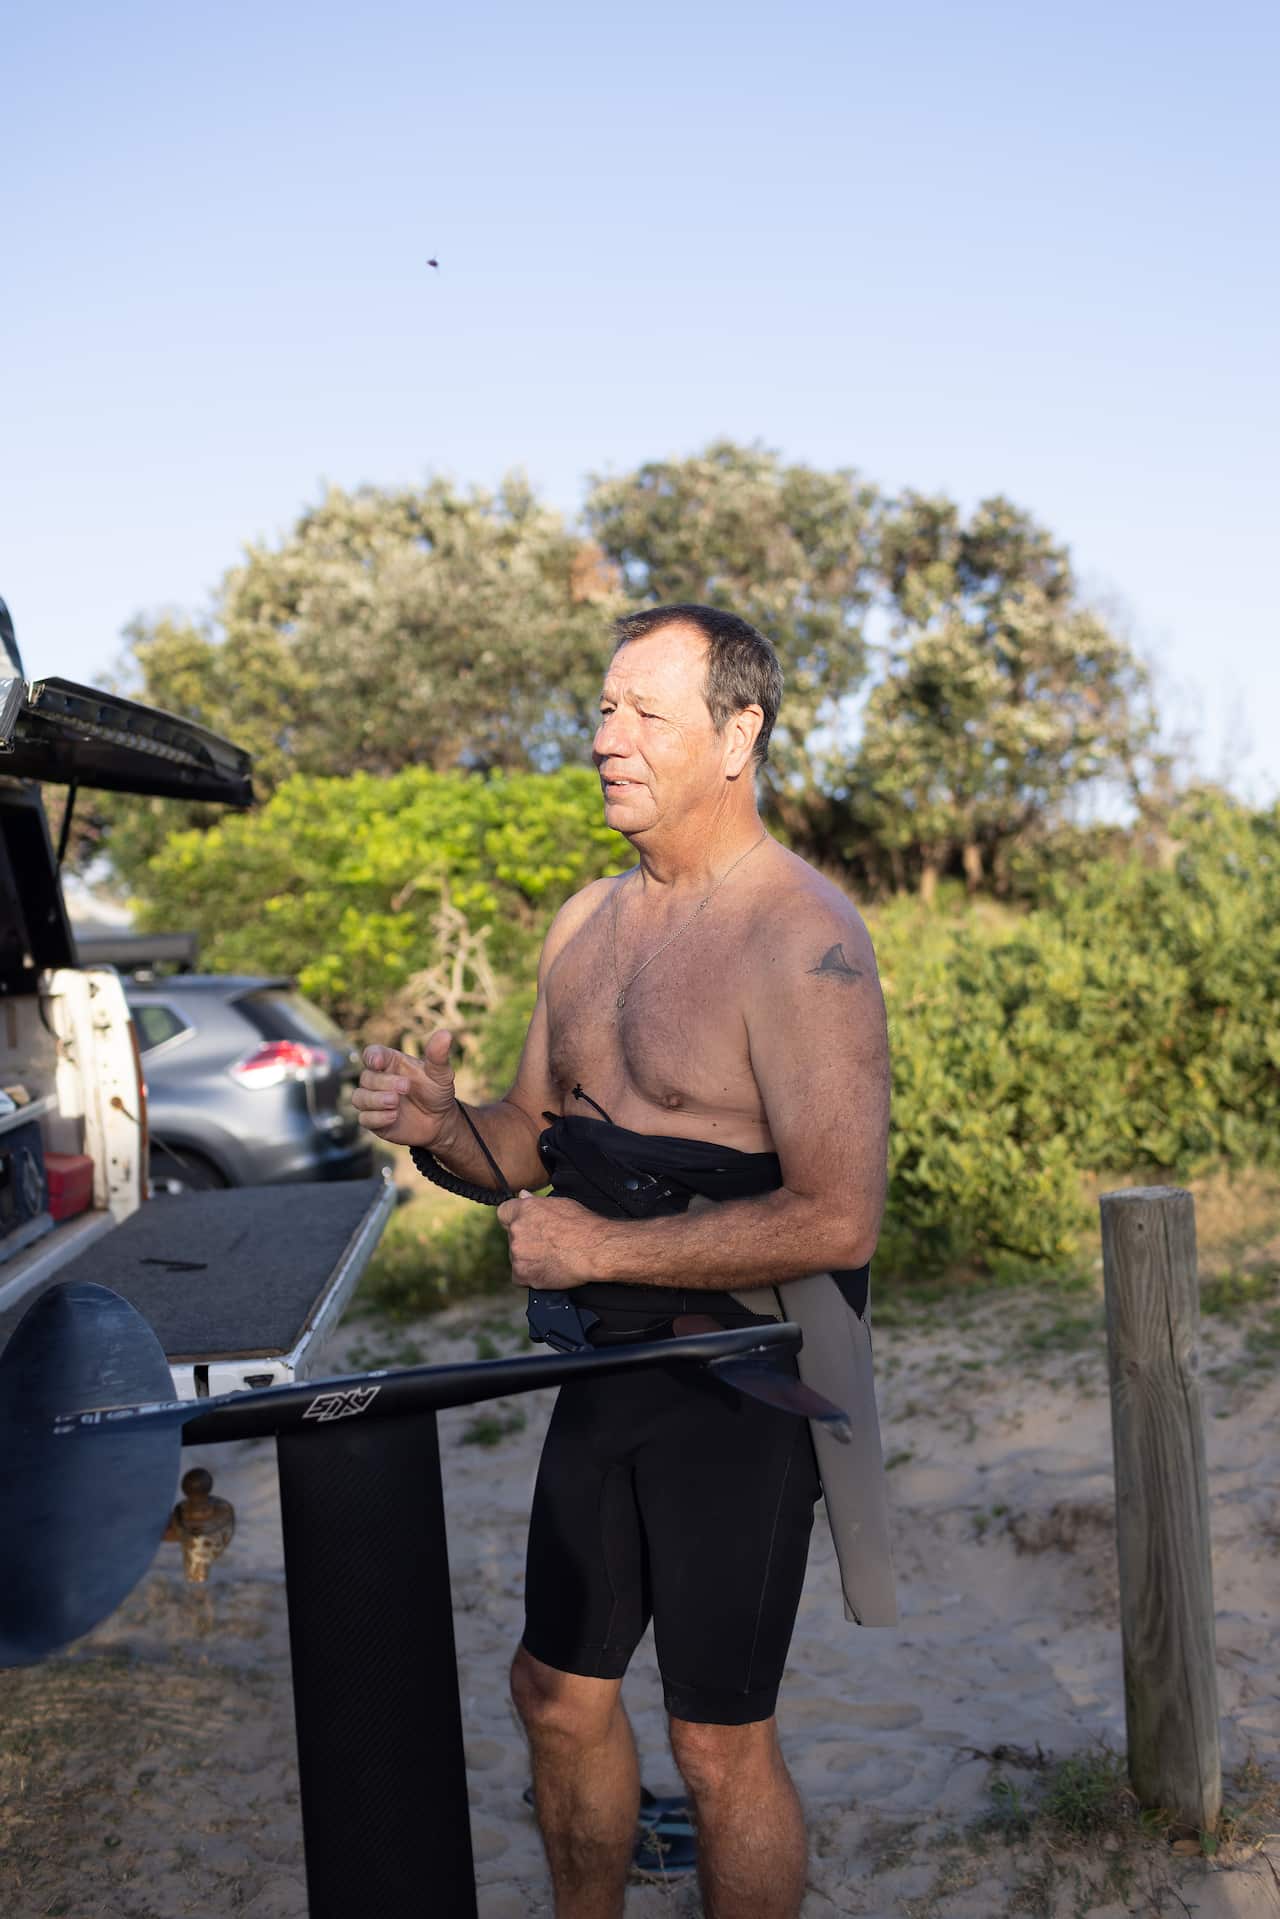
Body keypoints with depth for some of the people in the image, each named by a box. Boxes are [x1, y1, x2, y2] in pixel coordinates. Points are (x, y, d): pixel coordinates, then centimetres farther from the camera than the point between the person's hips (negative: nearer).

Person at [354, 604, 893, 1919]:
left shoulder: (801, 938, -18)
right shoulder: (587, 924, 7)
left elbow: (837, 1220, -25)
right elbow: (535, 1141, 14)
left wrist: (599, 1248, -21)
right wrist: (440, 1127, -8)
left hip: (740, 1377, -7)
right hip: (606, 1363, 8)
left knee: (717, 1741, 7)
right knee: (558, 1691, 20)